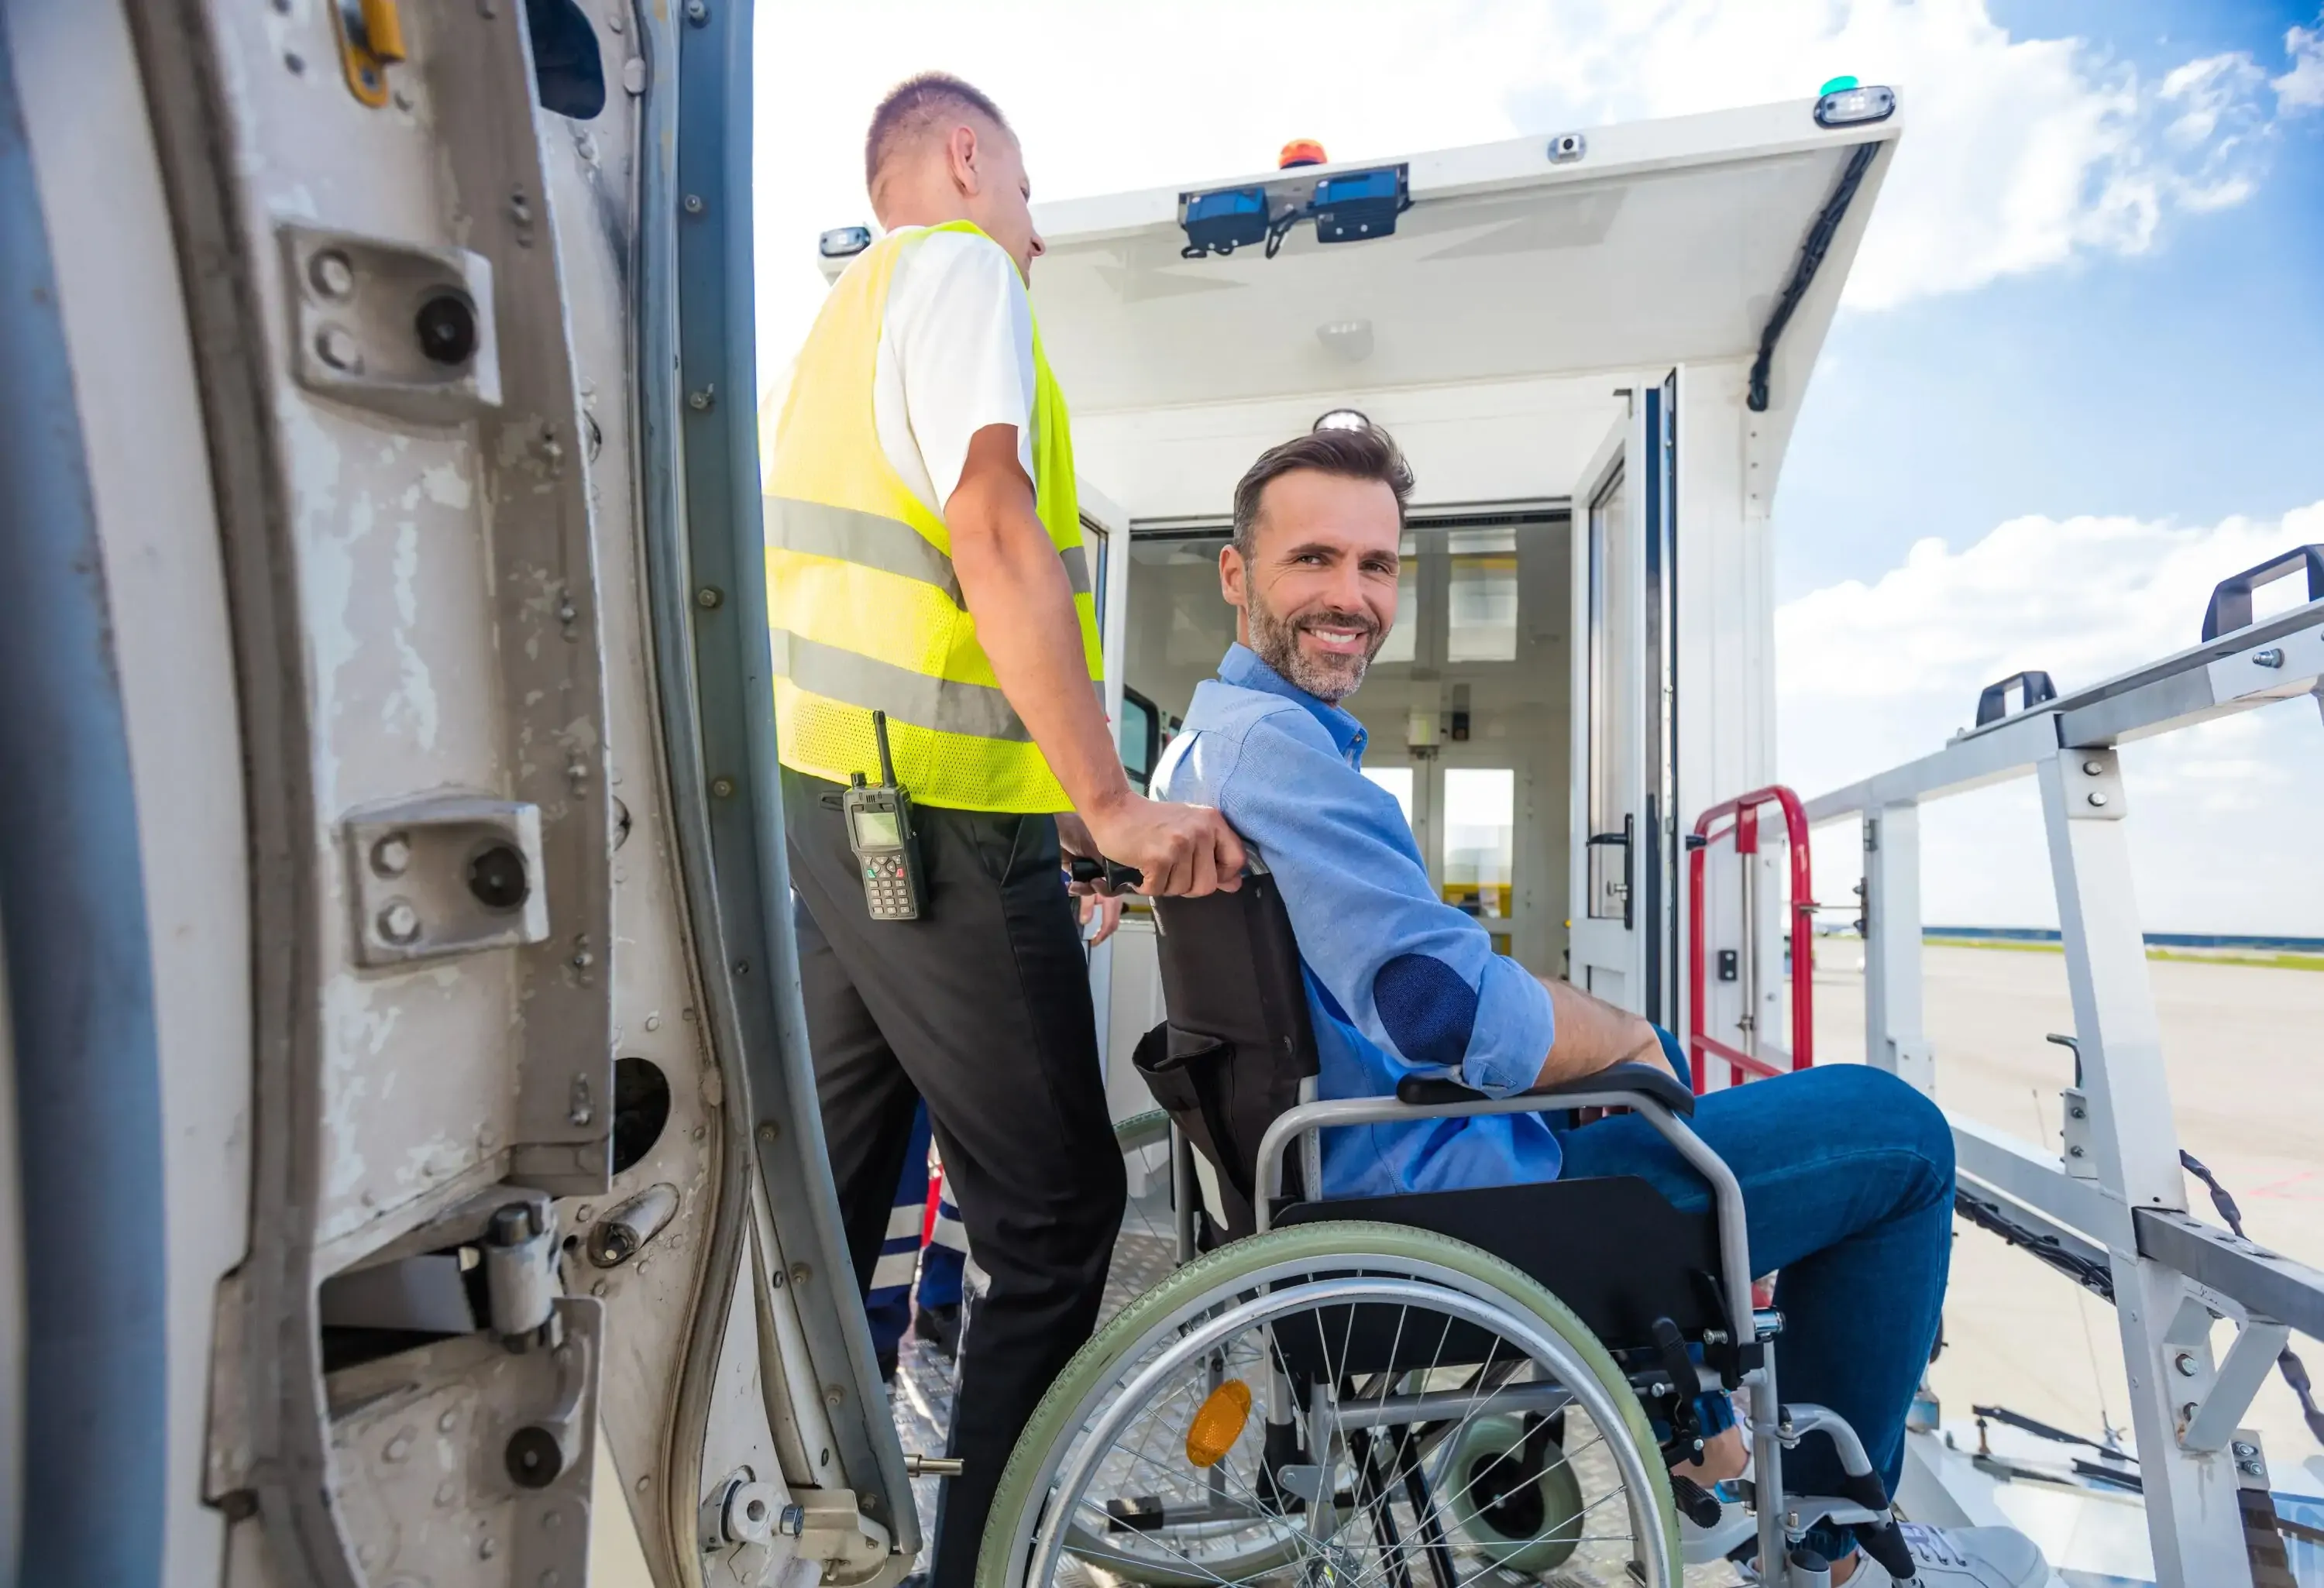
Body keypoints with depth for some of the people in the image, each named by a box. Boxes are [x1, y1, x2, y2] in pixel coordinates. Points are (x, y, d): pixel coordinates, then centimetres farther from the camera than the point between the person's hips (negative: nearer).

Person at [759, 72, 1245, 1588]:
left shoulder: (841, 317, 27)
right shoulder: (960, 267, -1)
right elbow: (993, 534, -18)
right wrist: (1113, 803, -21)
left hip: (826, 801, 10)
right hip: (937, 816, -10)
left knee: (831, 1197, 16)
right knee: (1054, 1212, 0)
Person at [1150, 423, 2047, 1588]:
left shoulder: (1201, 739, 11)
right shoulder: (1274, 741, -23)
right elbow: (1458, 1012, -31)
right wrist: (1620, 1039, -9)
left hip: (1348, 1170, 11)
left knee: (1651, 1041, 34)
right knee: (1896, 1129, 1)